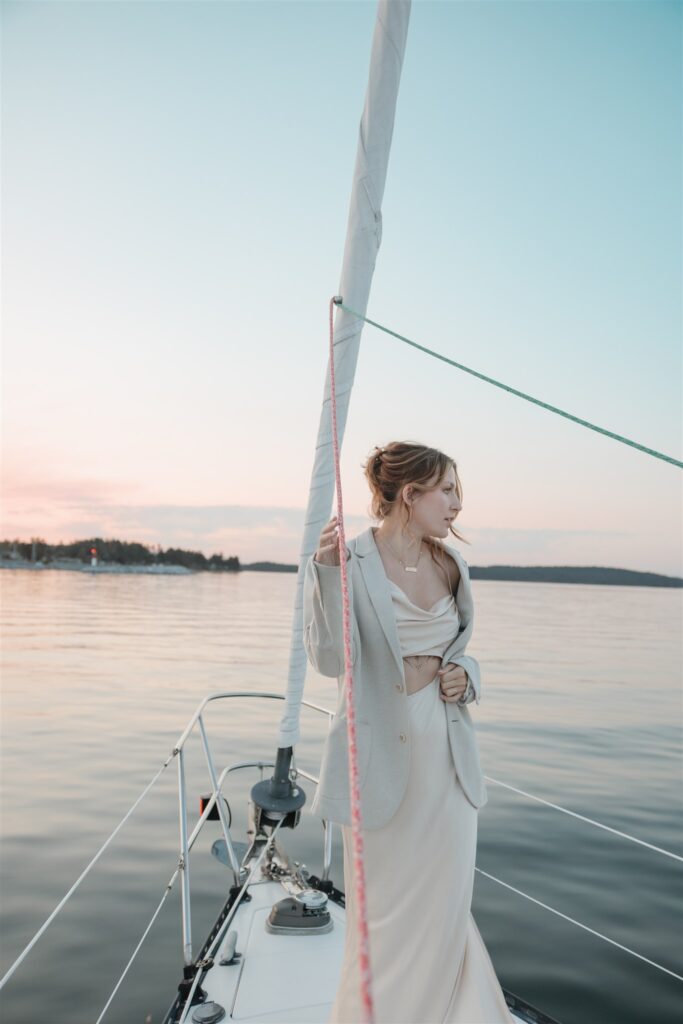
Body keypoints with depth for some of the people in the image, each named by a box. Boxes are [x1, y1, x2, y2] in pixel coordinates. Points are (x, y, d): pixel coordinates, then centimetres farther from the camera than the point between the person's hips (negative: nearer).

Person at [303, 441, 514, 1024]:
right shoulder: (347, 561, -12)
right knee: (384, 909, 12)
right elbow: (331, 660, -20)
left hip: (449, 752, 5)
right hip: (383, 754, -5)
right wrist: (328, 572, -29)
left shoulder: (451, 564, 6)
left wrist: (465, 676, -4)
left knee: (443, 907, 15)